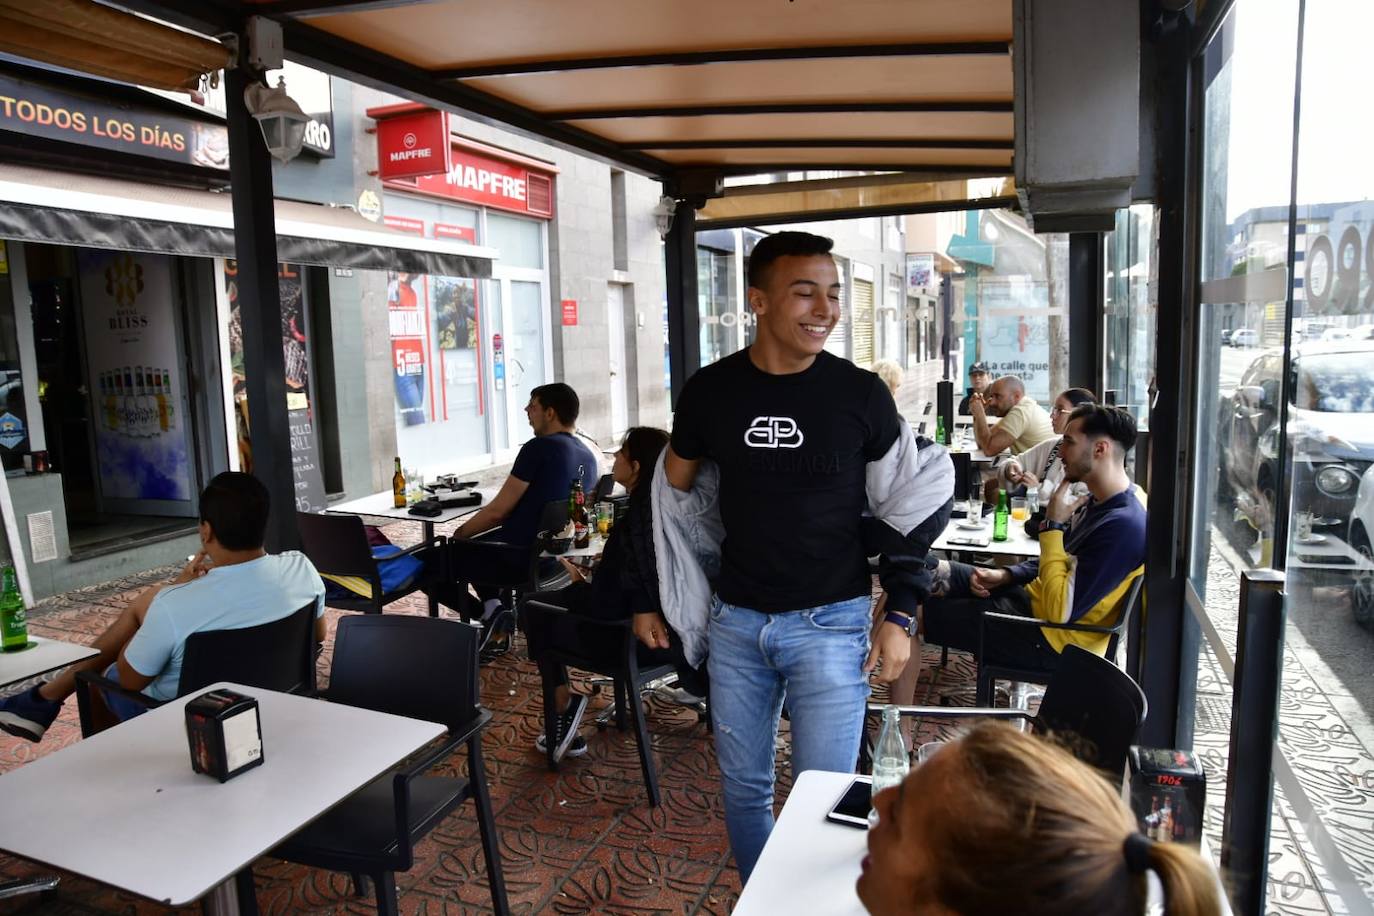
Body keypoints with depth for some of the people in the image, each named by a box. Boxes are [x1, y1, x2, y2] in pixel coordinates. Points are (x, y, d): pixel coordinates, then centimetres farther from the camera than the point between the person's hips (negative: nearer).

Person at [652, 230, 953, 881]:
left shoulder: (860, 393, -7)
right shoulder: (709, 391, -3)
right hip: (737, 624, 2)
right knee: (744, 791, 15)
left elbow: (910, 502, 3)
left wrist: (900, 614, -2)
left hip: (830, 624, -2)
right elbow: (676, 488, 13)